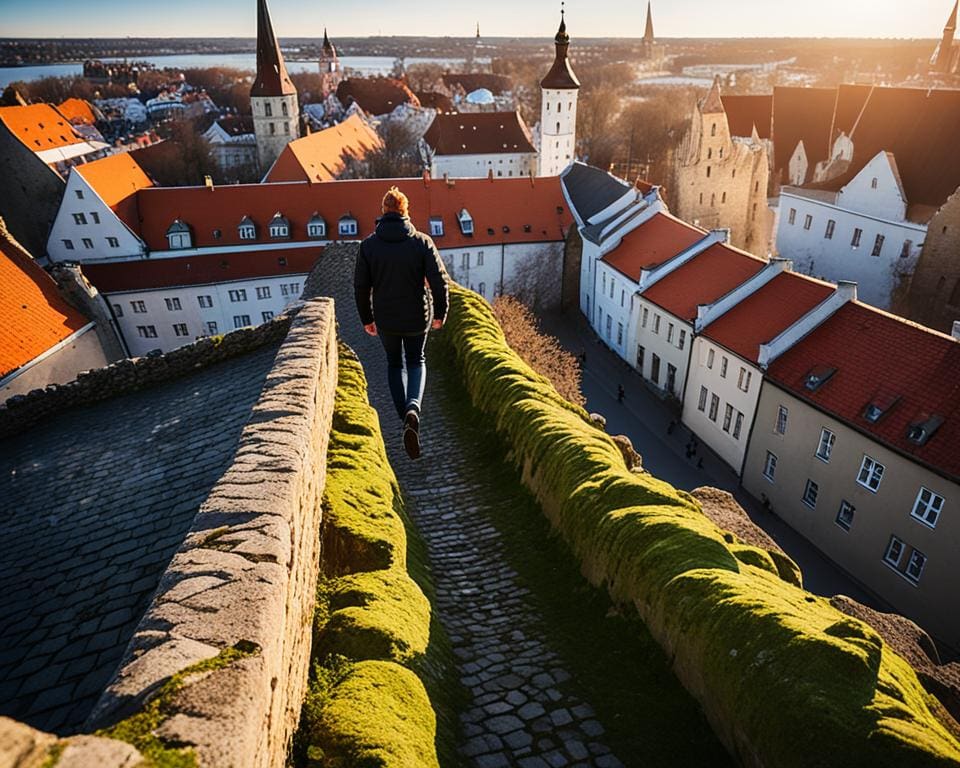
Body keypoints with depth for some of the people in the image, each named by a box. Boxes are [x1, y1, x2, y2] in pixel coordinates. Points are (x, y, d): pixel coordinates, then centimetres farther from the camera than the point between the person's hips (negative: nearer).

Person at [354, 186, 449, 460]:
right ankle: (413, 408, -9)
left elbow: (361, 286, -3)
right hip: (416, 317, 0)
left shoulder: (369, 245, -5)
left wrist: (366, 318, 9)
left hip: (385, 319, 1)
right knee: (416, 361, 18)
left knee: (395, 364, 21)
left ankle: (406, 418, 21)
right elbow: (439, 280, -11)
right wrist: (440, 313, 2)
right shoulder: (422, 241, -8)